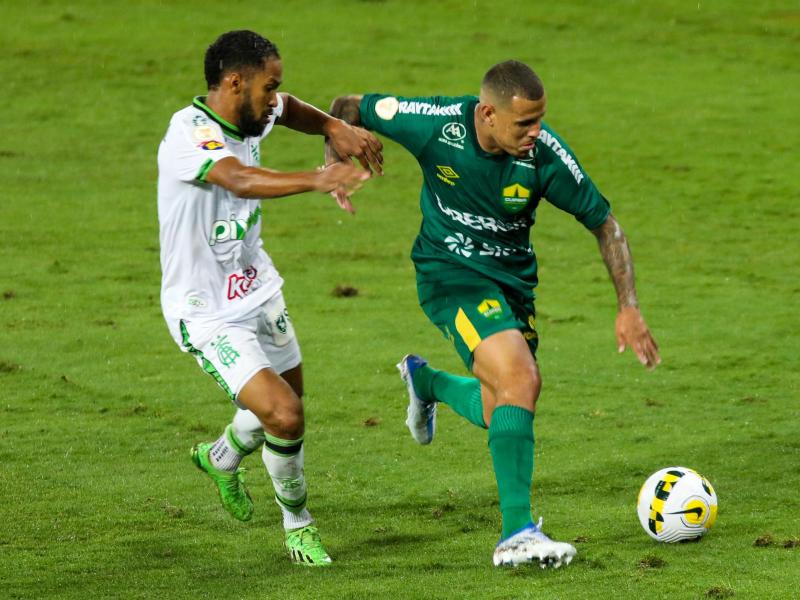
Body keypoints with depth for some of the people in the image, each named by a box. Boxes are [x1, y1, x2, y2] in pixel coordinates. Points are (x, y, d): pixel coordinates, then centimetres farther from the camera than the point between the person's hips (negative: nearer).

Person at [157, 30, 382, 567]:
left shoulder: (251, 115, -4)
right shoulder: (190, 135, -29)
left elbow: (288, 109, 20)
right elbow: (240, 180, -49)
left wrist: (335, 128, -2)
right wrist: (315, 180, -65)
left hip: (259, 292, 9)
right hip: (208, 315, -9)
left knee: (284, 404, 23)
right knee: (284, 415, -18)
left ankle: (221, 458, 55)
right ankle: (298, 522, 9)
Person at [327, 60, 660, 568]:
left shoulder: (545, 154, -19)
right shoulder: (436, 123, -22)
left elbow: (604, 224, -7)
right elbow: (349, 108, -5)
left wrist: (629, 308, -13)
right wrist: (336, 161, -22)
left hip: (514, 278, 4)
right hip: (451, 274, -4)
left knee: (504, 413, 11)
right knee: (521, 380, -25)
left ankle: (424, 381, 45)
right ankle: (517, 534, -22)